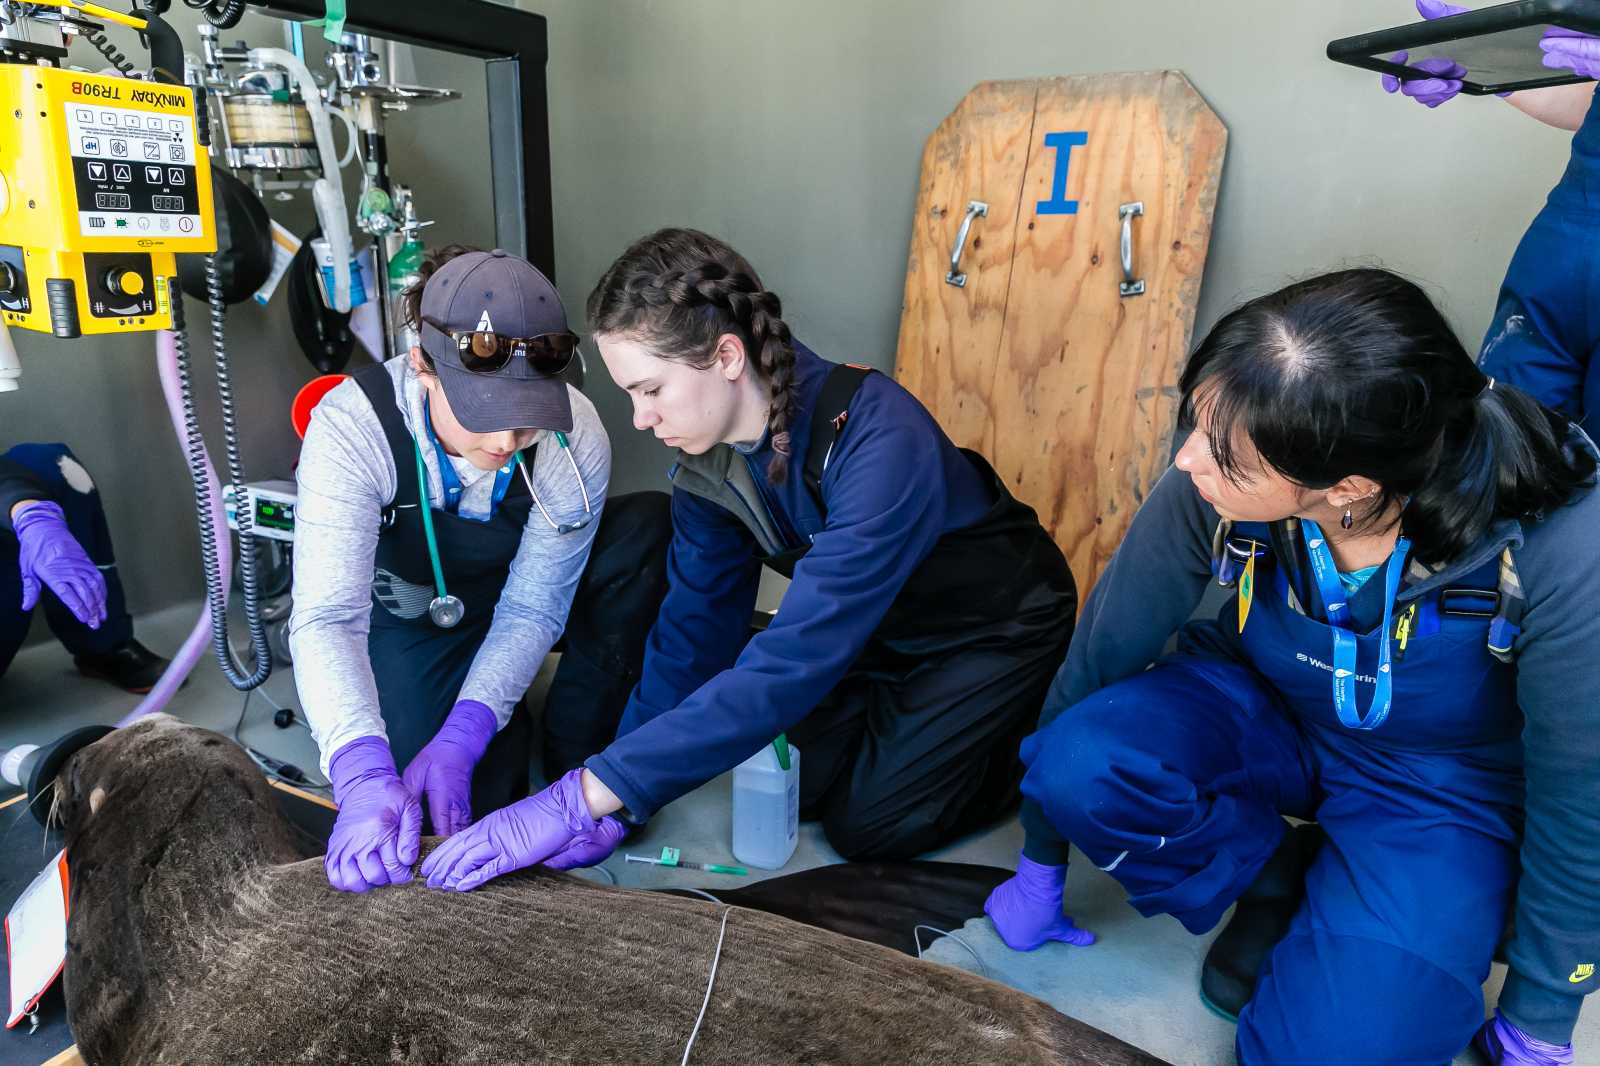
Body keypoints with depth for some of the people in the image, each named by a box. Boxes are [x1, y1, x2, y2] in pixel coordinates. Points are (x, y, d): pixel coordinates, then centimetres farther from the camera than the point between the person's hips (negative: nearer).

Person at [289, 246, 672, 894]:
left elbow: (532, 611, -22)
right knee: (466, 805, -24)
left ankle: (575, 765, -12)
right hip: (411, 616, -1)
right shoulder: (350, 427, -33)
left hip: (515, 597, 2)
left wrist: (458, 741, -33)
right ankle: (511, 722, 14)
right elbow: (327, 616, -40)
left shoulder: (575, 436, -30)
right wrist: (364, 777, -55)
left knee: (651, 527, -28)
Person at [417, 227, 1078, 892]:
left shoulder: (880, 443, -40)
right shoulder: (707, 458, -16)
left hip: (999, 625, -6)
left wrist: (585, 797, -44)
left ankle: (1024, 739, 13)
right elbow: (694, 632, -11)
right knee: (796, 786, 1)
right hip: (884, 625, 6)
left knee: (866, 822, -10)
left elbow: (793, 661, -44)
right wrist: (609, 800, -17)